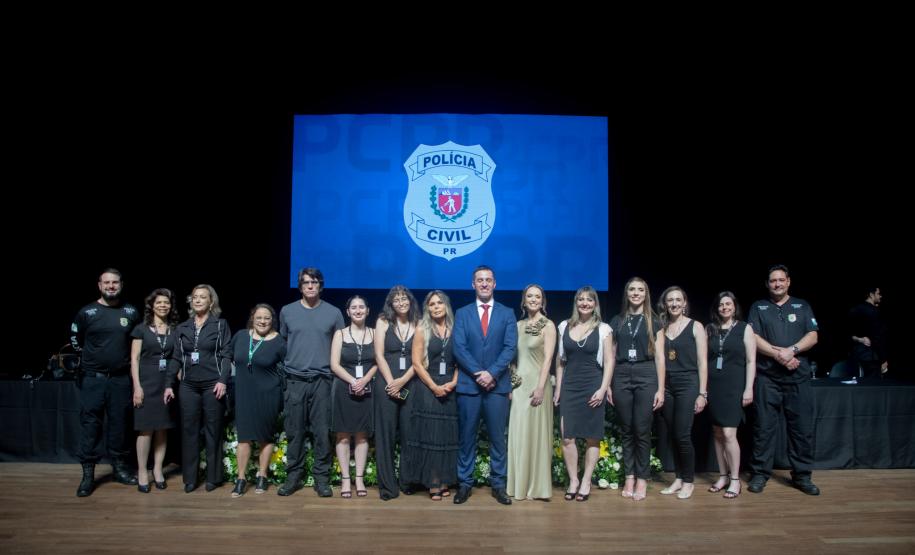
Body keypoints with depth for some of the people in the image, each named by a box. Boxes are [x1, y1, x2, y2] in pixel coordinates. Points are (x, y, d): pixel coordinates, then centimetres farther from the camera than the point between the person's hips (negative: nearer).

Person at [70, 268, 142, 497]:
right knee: (90, 424, 1)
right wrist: (91, 358, 11)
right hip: (92, 379, -1)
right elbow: (75, 340, 12)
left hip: (121, 379, 1)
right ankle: (88, 474, 8)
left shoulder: (132, 313, 3)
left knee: (119, 423, 8)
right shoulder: (86, 312, -1)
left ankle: (119, 467, 21)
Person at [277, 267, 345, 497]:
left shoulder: (334, 313, 3)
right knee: (294, 431, 5)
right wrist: (285, 368, 14)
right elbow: (282, 342, 17)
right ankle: (293, 476, 16)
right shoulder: (287, 311, 6)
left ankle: (321, 478, 9)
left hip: (322, 380, -1)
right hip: (294, 380, 1)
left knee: (322, 432, 0)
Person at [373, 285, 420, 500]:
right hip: (387, 383, -1)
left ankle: (407, 481, 17)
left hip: (410, 383, 1)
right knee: (386, 433, 0)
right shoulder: (383, 322, 2)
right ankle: (388, 485, 7)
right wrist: (391, 382, -10)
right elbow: (379, 355, -2)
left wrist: (402, 381, -11)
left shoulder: (418, 324, 4)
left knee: (409, 432, 4)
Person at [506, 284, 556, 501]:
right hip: (518, 384, 5)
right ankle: (519, 483, 17)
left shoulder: (548, 326, -3)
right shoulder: (518, 325, 11)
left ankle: (537, 486, 9)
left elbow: (548, 358, -10)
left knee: (535, 432, 0)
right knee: (518, 432, 7)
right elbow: (514, 356, 13)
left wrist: (541, 387, -17)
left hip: (537, 383, -5)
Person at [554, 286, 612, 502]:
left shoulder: (603, 329, -1)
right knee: (567, 437, -2)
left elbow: (609, 362, -2)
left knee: (592, 437, 5)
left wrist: (603, 389, -11)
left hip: (592, 386, -2)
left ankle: (586, 482, 16)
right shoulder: (565, 326, 7)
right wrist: (558, 388, 8)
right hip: (569, 386, 2)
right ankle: (573, 481, 12)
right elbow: (560, 360, 11)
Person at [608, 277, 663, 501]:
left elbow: (659, 357, 2)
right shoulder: (617, 321, 10)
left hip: (646, 376, -2)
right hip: (621, 376, 2)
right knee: (626, 430, 6)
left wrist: (661, 389, -3)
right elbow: (611, 355, 10)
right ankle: (629, 477, 17)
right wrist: (607, 385, 4)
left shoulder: (653, 321, 5)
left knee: (642, 430, -1)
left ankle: (642, 479, 12)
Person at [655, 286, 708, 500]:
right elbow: (660, 359, 6)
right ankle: (678, 478, 20)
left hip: (688, 385, -4)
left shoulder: (695, 327, 0)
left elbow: (702, 362, -3)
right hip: (667, 386, 4)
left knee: (683, 435, -6)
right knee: (673, 435, 8)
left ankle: (688, 482, 10)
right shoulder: (662, 329, 10)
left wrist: (702, 393, -7)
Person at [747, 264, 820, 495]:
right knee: (764, 427, 1)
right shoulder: (758, 307, 10)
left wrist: (792, 350, -15)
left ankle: (802, 475, 15)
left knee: (802, 427, 3)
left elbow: (812, 336, 2)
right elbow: (754, 338, -2)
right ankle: (760, 474, 9)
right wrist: (778, 354, -14)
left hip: (798, 376, 1)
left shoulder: (802, 306, 13)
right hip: (767, 377, -1)